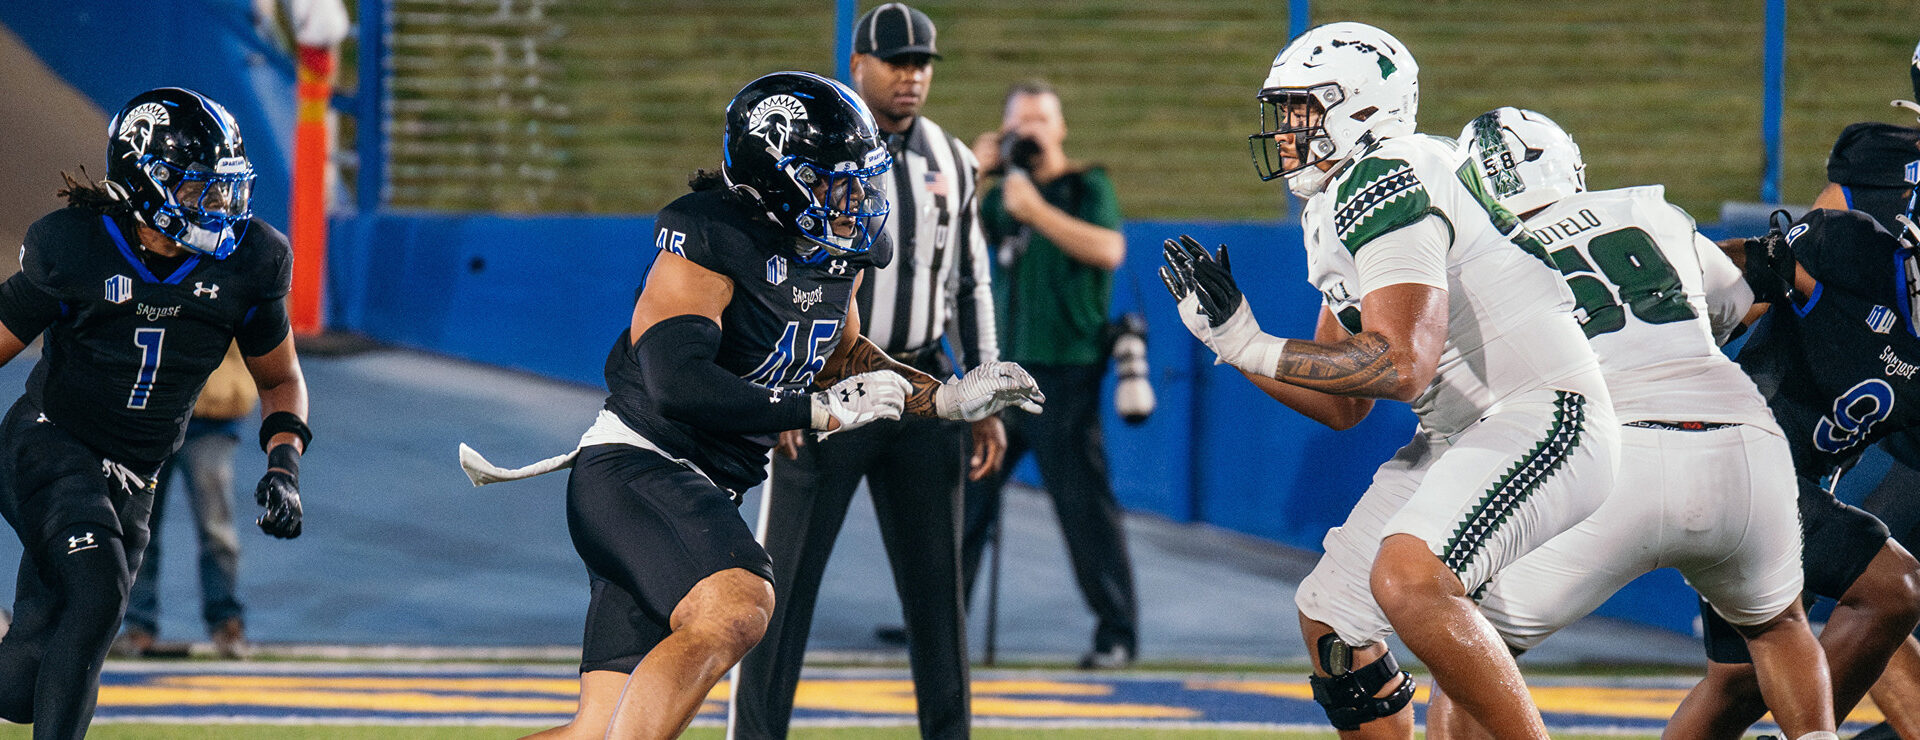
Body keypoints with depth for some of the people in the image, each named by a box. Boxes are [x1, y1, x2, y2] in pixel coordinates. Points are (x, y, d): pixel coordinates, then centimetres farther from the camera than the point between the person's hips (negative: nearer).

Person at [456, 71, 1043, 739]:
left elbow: (841, 356, 28)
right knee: (734, 609, -34)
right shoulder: (710, 239, -17)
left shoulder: (838, 253, 9)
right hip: (634, 466, -9)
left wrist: (947, 398, 15)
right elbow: (679, 383, -26)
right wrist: (823, 410, -21)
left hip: (699, 490, 9)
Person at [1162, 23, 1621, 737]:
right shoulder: (1334, 217, 16)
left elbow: (1402, 367, -26)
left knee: (1407, 578, -31)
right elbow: (1343, 405, 19)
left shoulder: (1382, 186, -16)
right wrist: (1227, 338, 11)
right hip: (1466, 436, 11)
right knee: (1329, 618, 9)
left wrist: (1256, 347, -18)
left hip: (1543, 418, -11)